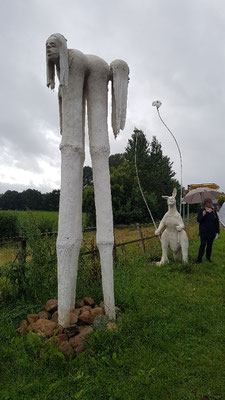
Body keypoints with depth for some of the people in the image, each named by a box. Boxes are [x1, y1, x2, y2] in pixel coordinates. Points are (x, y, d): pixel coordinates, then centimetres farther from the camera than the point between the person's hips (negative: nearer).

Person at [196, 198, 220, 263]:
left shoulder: (214, 211, 6)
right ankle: (199, 259, 2)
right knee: (202, 245, -5)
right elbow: (198, 220, -13)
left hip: (212, 232, 3)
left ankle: (208, 258, 25)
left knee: (210, 245, 11)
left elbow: (217, 221, 11)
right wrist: (204, 213, -25)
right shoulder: (201, 211, -3)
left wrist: (217, 231, 7)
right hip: (204, 232, -3)